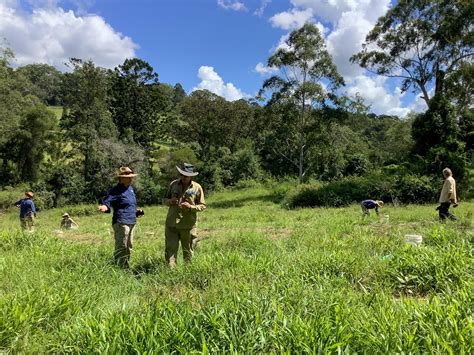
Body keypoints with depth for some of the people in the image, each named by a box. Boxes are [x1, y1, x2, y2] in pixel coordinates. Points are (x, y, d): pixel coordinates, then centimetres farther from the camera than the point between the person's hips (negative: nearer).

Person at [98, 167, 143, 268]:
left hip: (132, 222, 9)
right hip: (121, 223, -9)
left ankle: (126, 267, 29)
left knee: (128, 248, 17)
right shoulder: (116, 190, -11)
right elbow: (106, 202, -20)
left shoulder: (130, 188, 15)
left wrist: (136, 211, 13)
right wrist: (103, 207, -40)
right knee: (121, 248, -7)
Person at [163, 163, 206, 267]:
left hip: (188, 225, -1)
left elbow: (202, 206, 1)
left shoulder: (197, 187, -1)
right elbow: (164, 200, 15)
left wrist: (191, 207, -18)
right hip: (171, 224, 2)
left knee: (188, 250, 12)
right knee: (170, 249, -1)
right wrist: (170, 201, -9)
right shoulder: (173, 184, 6)